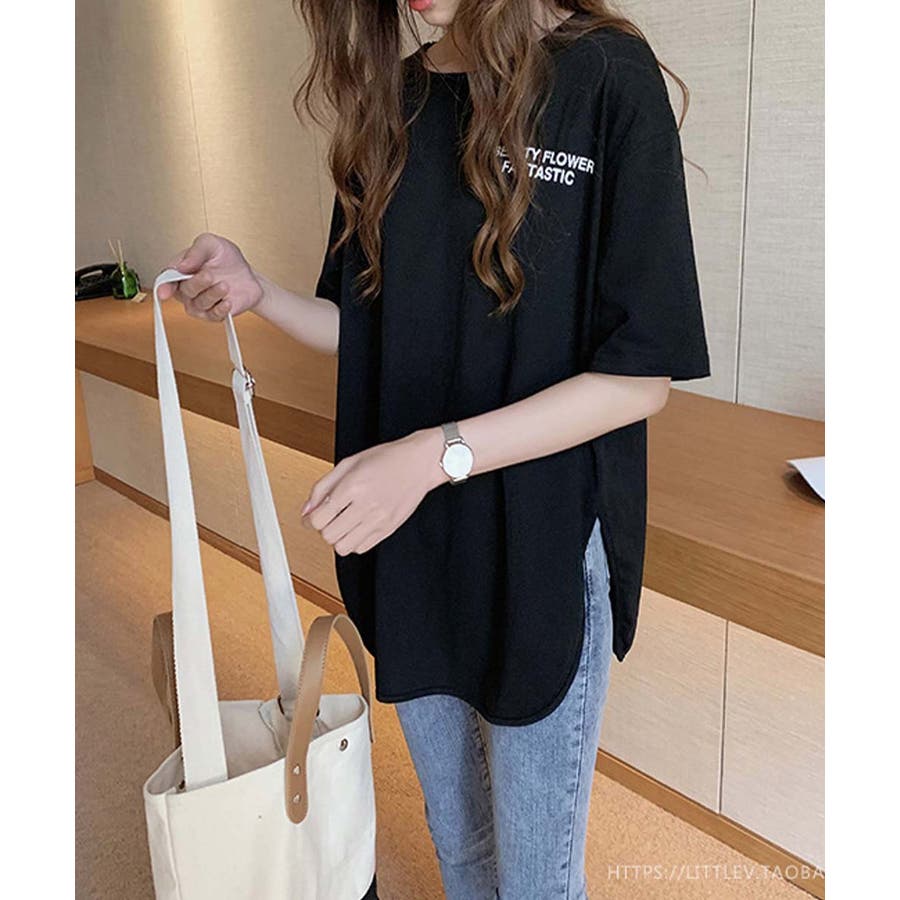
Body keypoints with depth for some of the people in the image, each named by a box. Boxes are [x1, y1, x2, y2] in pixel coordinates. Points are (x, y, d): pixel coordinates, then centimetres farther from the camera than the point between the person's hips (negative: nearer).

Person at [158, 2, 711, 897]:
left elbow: (642, 375, -15)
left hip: (541, 554, -4)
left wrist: (438, 452, -23)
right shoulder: (386, 100, 5)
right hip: (403, 546, 5)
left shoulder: (605, 74, -12)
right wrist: (259, 293, -7)